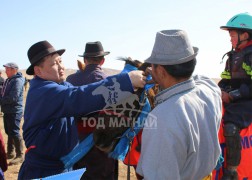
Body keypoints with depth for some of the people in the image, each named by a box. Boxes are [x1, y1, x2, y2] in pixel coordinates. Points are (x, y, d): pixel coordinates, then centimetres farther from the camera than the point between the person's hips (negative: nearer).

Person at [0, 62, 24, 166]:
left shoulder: (17, 81, -17)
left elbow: (13, 98, -24)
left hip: (14, 111, -9)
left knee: (15, 133, -6)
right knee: (9, 132, 17)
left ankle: (20, 155, 4)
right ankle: (10, 153, 30)